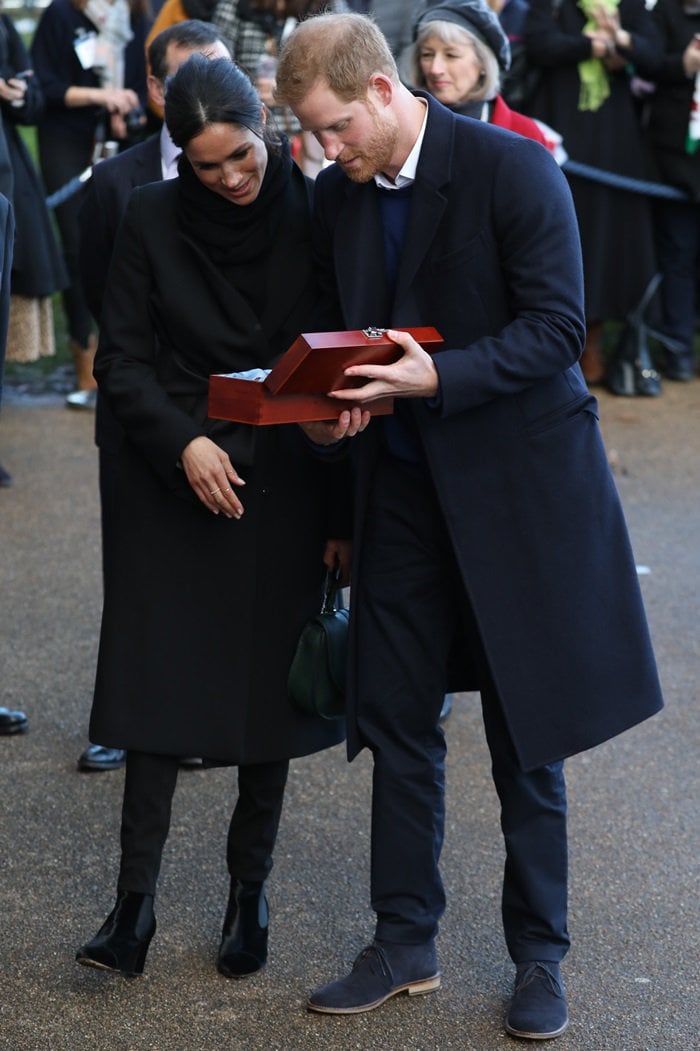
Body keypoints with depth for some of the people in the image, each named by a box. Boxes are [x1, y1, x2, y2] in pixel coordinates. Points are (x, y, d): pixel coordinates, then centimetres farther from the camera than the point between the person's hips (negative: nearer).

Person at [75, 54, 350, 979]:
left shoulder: (314, 217, -4)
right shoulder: (152, 219, -3)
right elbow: (122, 361, 0)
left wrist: (343, 511, -2)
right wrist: (182, 441, -17)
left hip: (284, 487, 0)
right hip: (176, 485, 0)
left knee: (270, 686, 6)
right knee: (159, 687, -2)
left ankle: (250, 888, 19)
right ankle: (136, 898, 4)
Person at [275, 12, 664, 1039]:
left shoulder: (512, 167, -14)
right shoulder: (336, 195, 4)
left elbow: (557, 328, -16)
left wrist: (438, 376, -28)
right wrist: (330, 408, -9)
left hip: (515, 481, -5)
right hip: (402, 481, 5)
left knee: (525, 739, 5)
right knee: (396, 720, 8)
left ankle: (539, 955, 21)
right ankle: (406, 945, 23)